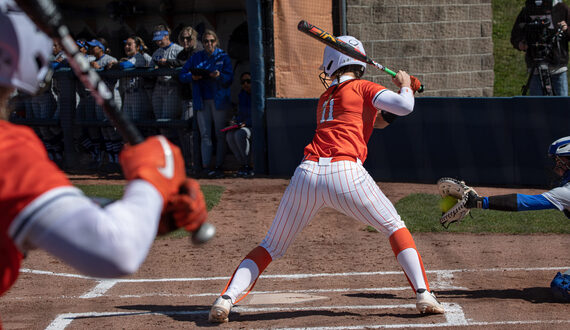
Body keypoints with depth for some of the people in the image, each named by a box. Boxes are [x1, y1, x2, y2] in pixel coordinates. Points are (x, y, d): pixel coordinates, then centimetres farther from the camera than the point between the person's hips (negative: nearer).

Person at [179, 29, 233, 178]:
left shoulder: (223, 57, 5)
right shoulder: (196, 58, 12)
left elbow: (229, 78, -2)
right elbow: (182, 75, 9)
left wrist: (219, 76, -22)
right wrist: (192, 77, -11)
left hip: (219, 100, -2)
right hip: (202, 101, 2)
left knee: (220, 134, -1)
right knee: (205, 134, -2)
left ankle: (218, 166, 3)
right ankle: (206, 166, -5)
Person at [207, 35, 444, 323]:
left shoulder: (325, 99, 29)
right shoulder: (362, 88, 12)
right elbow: (405, 107, -2)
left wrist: (404, 91, 30)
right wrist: (405, 87, 19)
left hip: (307, 172, 4)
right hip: (345, 173, -4)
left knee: (272, 245, 14)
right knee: (394, 227, 17)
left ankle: (226, 299, -4)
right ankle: (423, 294, 4)